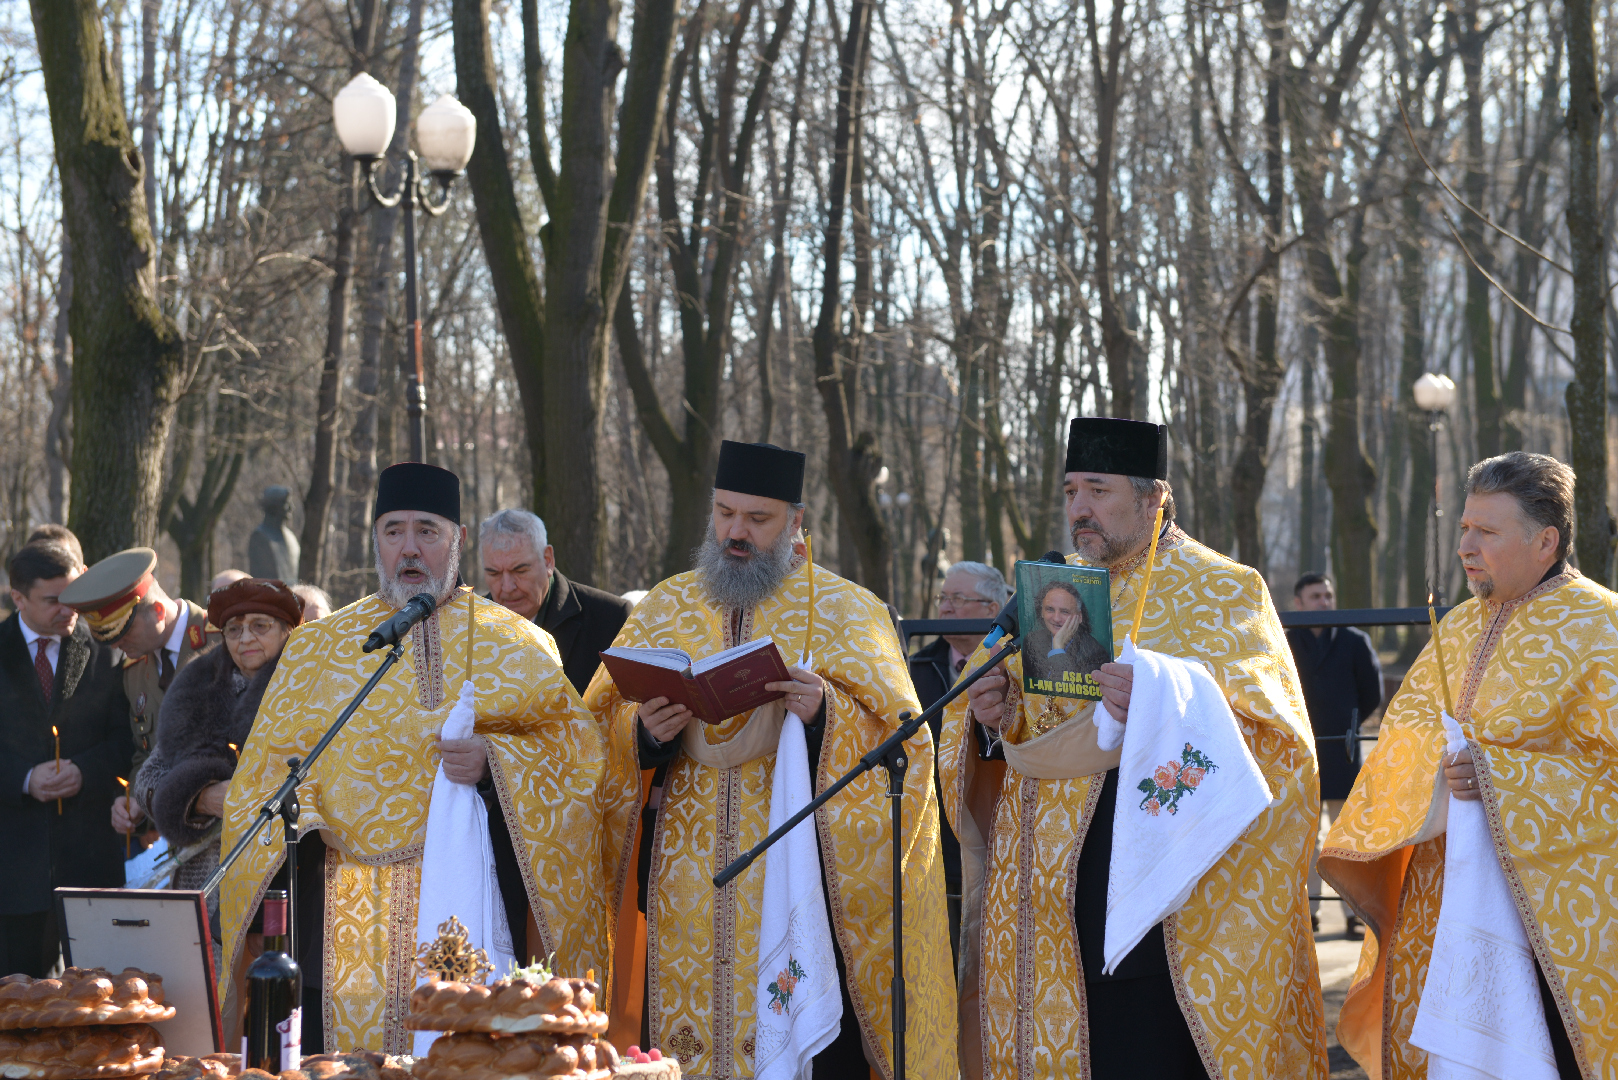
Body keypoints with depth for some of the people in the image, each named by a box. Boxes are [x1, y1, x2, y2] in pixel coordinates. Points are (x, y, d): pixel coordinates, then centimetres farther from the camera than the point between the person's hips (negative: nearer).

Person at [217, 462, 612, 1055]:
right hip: (349, 907, 1)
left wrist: (494, 763, -12)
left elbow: (575, 746, 4)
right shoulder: (318, 646, 17)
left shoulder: (515, 644, 12)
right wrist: (298, 824, -5)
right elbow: (273, 761, 14)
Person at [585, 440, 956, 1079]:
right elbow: (602, 727, 12)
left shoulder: (844, 611, 6)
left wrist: (825, 714, -18)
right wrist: (644, 731, -10)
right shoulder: (665, 607, 15)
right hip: (686, 879, 3)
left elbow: (898, 737, 0)